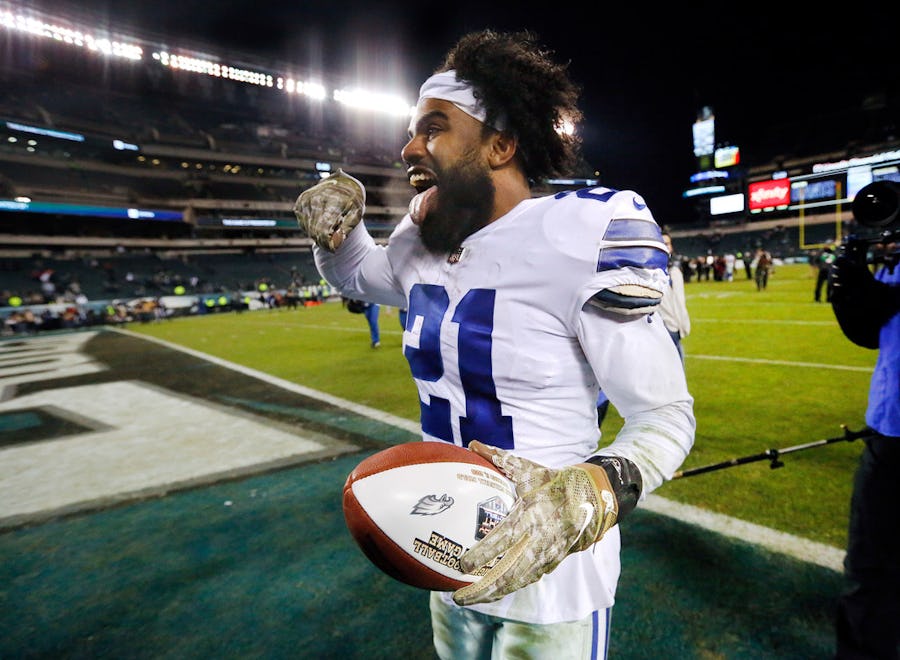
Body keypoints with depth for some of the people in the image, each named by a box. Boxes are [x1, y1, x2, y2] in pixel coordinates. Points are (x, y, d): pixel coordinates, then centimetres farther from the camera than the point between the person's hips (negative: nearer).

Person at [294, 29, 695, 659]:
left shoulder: (579, 237, -22)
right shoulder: (421, 242, -1)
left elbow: (665, 413, -18)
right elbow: (357, 272, 20)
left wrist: (588, 496, -37)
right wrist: (337, 222, -2)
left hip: (552, 566, -6)